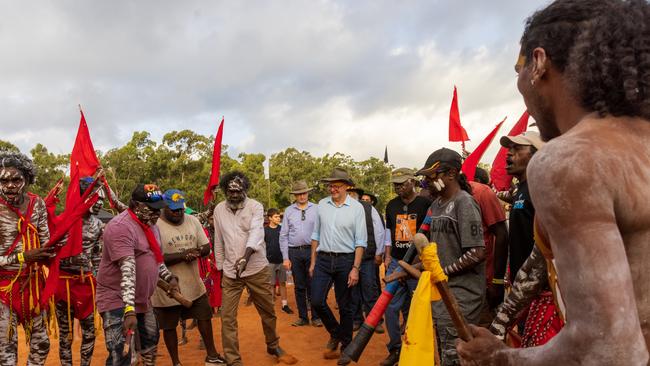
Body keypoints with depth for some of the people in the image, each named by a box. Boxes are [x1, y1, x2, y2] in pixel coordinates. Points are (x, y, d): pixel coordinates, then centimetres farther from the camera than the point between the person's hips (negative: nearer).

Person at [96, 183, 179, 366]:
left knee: (151, 340, 22)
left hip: (143, 299, 9)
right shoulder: (121, 227, -23)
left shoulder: (150, 224, 7)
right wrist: (129, 310, -38)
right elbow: (127, 270, -33)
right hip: (118, 301, -9)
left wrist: (169, 277, 11)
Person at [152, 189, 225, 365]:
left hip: (194, 284, 5)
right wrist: (184, 254, -25)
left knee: (204, 317, 14)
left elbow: (206, 248, 3)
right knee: (169, 327, 11)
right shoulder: (155, 226, -15)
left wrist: (195, 253, -18)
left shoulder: (193, 221, 1)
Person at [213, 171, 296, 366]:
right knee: (227, 318, 0)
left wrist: (246, 256, -41)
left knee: (268, 312, 13)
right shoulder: (219, 210, 1)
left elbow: (256, 232, -25)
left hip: (257, 269, -1)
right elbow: (218, 242, 9)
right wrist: (220, 268, 11)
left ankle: (273, 346, 38)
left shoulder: (255, 206, -9)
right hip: (230, 272, 2)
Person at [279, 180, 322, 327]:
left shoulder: (316, 209, 1)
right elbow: (283, 235, 6)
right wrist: (285, 258, 1)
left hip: (311, 250, -2)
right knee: (299, 286, 10)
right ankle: (302, 317, 22)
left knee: (312, 286, 2)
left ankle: (316, 317, 15)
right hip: (294, 252, 2)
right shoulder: (288, 211, 6)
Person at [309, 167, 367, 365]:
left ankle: (346, 347, 26)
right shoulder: (322, 205, 5)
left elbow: (360, 241, -6)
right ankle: (335, 333, 27)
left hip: (346, 260, -3)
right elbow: (316, 235, 11)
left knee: (346, 307, 7)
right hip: (323, 259, 3)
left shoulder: (356, 207, -5)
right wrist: (313, 262, 10)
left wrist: (355, 268, -12)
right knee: (317, 301, -1)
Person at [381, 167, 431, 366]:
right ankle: (395, 349, 17)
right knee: (390, 307, 2)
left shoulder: (425, 204, -6)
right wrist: (388, 256, 12)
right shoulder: (392, 205, 9)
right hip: (396, 262, 4)